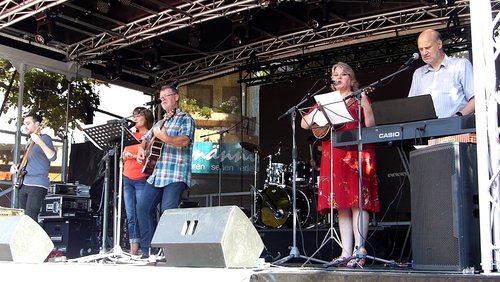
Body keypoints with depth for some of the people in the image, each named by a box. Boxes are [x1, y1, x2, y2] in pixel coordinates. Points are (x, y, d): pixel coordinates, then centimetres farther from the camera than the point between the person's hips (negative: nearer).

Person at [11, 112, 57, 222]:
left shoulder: (44, 138, -4)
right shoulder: (29, 142, 21)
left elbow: (53, 157, -20)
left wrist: (39, 142, -32)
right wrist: (17, 167, 14)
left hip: (37, 185, -9)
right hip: (23, 184, 9)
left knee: (30, 218, -17)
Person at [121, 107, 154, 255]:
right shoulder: (131, 135, 21)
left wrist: (134, 156, -15)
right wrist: (124, 157, 2)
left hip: (142, 179, -6)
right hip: (127, 179, 6)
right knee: (130, 216, 2)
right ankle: (133, 248, 4)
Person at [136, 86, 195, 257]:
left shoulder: (185, 119, 2)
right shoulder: (160, 122, 25)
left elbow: (185, 141, -14)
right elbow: (145, 138, 31)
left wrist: (164, 138, -26)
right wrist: (142, 150, 10)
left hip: (176, 175, -8)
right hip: (157, 174, 8)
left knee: (168, 210, -16)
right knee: (143, 207, 2)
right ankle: (147, 249, 8)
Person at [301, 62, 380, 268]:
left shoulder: (359, 99, 9)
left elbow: (370, 125, -4)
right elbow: (305, 124, 13)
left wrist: (365, 104, -19)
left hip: (356, 154, -4)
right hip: (333, 156, 4)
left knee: (358, 202, -10)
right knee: (342, 204, 2)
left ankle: (358, 253, -11)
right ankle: (346, 253, 3)